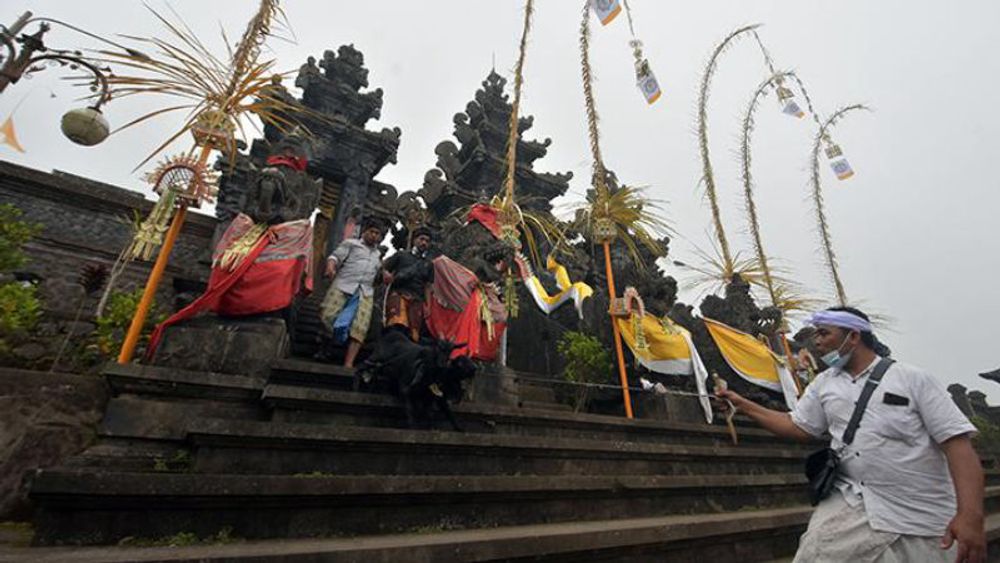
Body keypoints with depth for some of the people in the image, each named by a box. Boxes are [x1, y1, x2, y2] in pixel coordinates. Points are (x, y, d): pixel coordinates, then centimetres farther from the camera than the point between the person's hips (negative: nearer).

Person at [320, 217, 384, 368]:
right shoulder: (351, 243, 17)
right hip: (343, 285, -2)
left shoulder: (378, 254, 30)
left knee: (360, 327, -16)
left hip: (365, 292, 2)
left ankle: (348, 364, -20)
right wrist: (331, 265, -16)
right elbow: (336, 256, 4)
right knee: (326, 316, -19)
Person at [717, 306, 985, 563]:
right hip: (852, 504, 2)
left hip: (922, 520, -2)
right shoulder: (823, 383, 9)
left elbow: (957, 441, -8)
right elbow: (797, 426, 12)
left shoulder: (913, 378, -2)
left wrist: (970, 514, -18)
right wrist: (742, 403, 6)